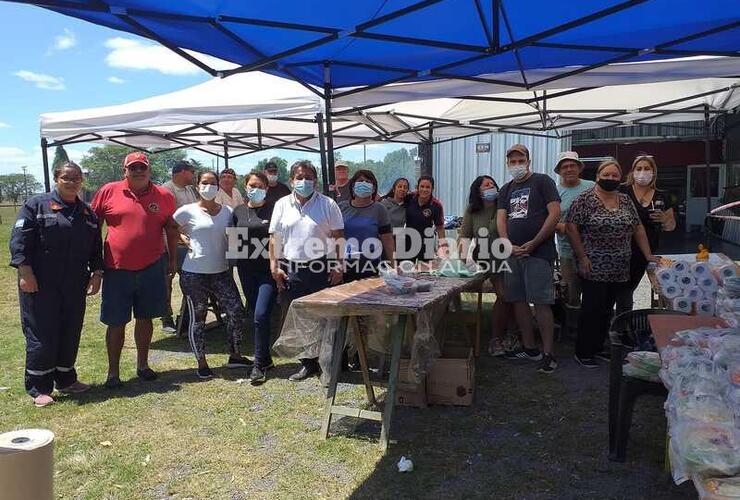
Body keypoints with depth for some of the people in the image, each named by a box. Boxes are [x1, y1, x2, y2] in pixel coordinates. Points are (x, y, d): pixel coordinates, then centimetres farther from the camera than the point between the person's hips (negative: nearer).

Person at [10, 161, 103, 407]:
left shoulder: (87, 212, 13)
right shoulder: (36, 205, -2)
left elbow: (96, 248, 16)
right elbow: (19, 241, -8)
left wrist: (96, 274, 6)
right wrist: (25, 273, -14)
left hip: (75, 286, 5)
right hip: (40, 285, -5)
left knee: (71, 334, 11)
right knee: (41, 336, -1)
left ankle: (66, 380, 26)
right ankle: (38, 388, 10)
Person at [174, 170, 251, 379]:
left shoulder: (227, 211, 7)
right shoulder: (188, 211, -5)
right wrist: (183, 240, -6)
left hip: (222, 272, 4)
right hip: (194, 274, -3)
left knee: (237, 313, 2)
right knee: (197, 319, 6)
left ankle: (235, 356, 21)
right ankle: (201, 363, 21)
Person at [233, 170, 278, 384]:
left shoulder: (274, 209, -4)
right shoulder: (238, 211, 10)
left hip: (269, 270, -5)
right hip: (247, 270, 5)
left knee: (261, 315, -12)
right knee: (255, 315, 11)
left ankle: (260, 364, 1)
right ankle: (266, 359, 25)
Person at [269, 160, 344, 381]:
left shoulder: (327, 204, 2)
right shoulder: (282, 205, 9)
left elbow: (339, 237, 1)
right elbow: (275, 238, 10)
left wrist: (338, 266, -5)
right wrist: (274, 266, 3)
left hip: (321, 269, -3)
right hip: (291, 270, 3)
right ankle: (308, 363, 22)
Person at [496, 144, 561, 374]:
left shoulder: (542, 181, 0)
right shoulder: (506, 189, 18)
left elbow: (555, 213, -9)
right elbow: (500, 219, 10)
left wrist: (533, 243, -13)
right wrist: (509, 245, -8)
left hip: (538, 252, -6)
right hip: (513, 252, 7)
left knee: (541, 302, -9)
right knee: (518, 300, 9)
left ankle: (548, 353, -2)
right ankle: (529, 347, 20)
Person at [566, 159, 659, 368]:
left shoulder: (625, 200, 11)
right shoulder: (585, 199, -6)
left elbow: (638, 229, 15)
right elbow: (571, 228, -10)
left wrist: (648, 255, 8)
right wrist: (582, 257, -13)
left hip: (620, 270, 6)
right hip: (594, 268, -5)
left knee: (607, 309, 11)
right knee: (592, 309, -3)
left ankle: (599, 347, 23)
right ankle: (583, 353, 8)